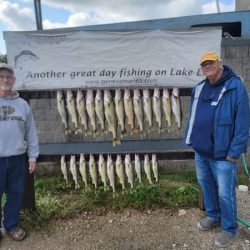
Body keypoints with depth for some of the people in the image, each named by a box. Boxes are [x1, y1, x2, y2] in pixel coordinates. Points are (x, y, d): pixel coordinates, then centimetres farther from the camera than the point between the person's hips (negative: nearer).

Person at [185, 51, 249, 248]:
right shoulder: (199, 88, 7)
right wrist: (192, 140, 12)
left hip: (222, 155, -6)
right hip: (200, 151, 7)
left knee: (225, 194, 6)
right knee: (206, 185, 21)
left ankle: (229, 229, 28)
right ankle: (213, 216, 44)